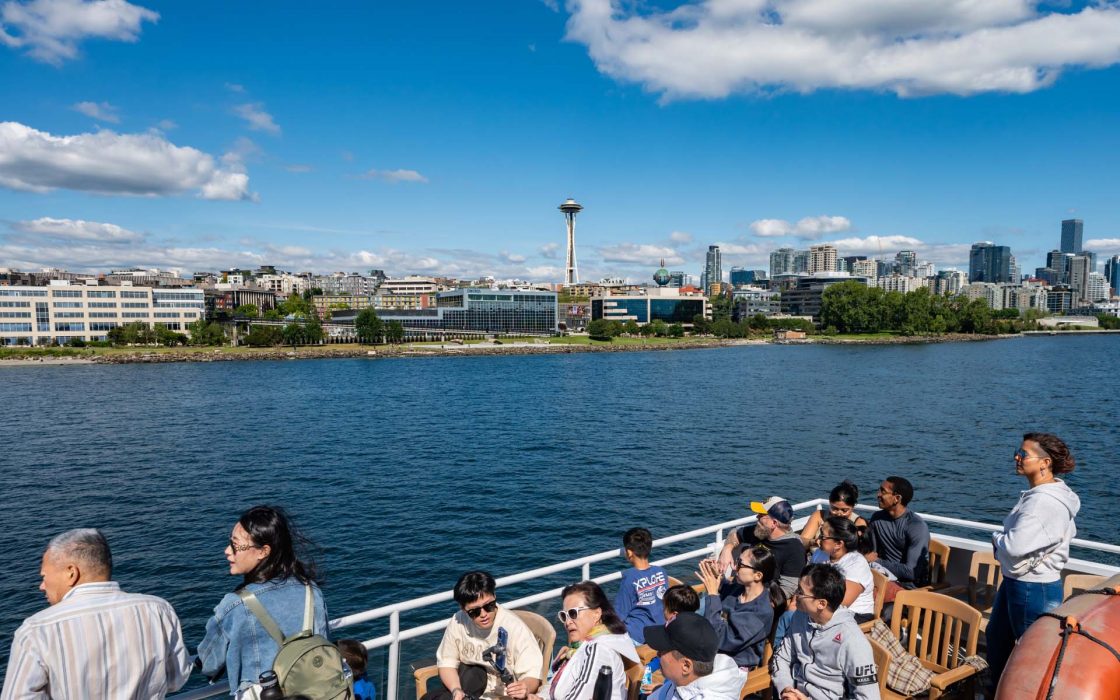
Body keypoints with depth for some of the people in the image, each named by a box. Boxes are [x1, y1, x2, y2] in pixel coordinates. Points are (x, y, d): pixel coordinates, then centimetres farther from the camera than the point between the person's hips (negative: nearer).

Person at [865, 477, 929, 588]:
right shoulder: (877, 518, 5)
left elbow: (912, 572, -22)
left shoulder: (917, 526, -17)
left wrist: (877, 561, -15)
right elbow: (871, 553, 5)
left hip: (909, 585, -6)